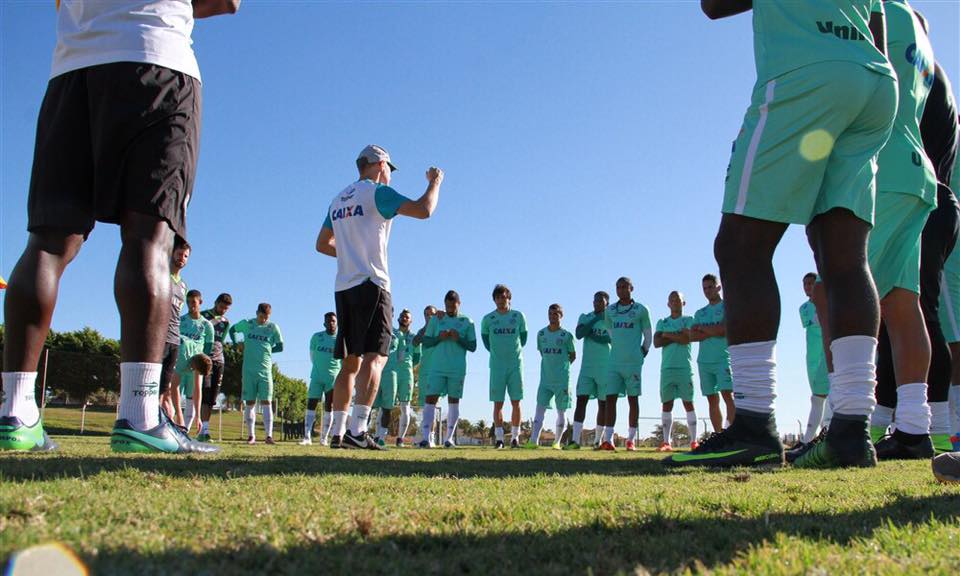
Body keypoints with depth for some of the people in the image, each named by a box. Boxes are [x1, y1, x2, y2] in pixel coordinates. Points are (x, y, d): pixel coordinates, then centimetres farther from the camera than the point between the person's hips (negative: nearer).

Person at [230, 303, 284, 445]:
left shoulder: (273, 327, 1)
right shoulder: (246, 324, 4)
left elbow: (280, 347, 7)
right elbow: (232, 330, 22)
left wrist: (266, 350, 0)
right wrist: (237, 344, 9)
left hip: (265, 370, -1)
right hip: (248, 370, 1)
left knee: (266, 402, -5)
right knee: (250, 403, 3)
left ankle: (269, 435, -8)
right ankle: (251, 435, 11)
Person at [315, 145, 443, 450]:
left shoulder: (338, 200, 20)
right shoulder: (377, 192, -2)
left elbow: (322, 244, 27)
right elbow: (423, 210, -12)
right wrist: (435, 181, 6)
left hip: (343, 288, 7)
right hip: (371, 285, -7)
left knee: (350, 362, 10)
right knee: (374, 358, -11)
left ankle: (338, 432, 9)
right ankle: (358, 430, -22)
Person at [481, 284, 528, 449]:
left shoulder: (519, 316, 2)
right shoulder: (488, 319, 2)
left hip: (516, 363, 0)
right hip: (497, 365, 0)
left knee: (516, 402, -1)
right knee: (498, 403, -1)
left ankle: (515, 437, 7)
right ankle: (499, 438, 4)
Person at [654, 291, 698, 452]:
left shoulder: (688, 320, 8)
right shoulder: (662, 322, 15)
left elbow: (687, 338, -10)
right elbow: (656, 342, 0)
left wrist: (667, 335, -1)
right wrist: (677, 336, -7)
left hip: (685, 367, -2)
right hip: (667, 367, 2)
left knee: (688, 403, -2)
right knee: (667, 404, -1)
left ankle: (694, 441, 0)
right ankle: (666, 442, 0)